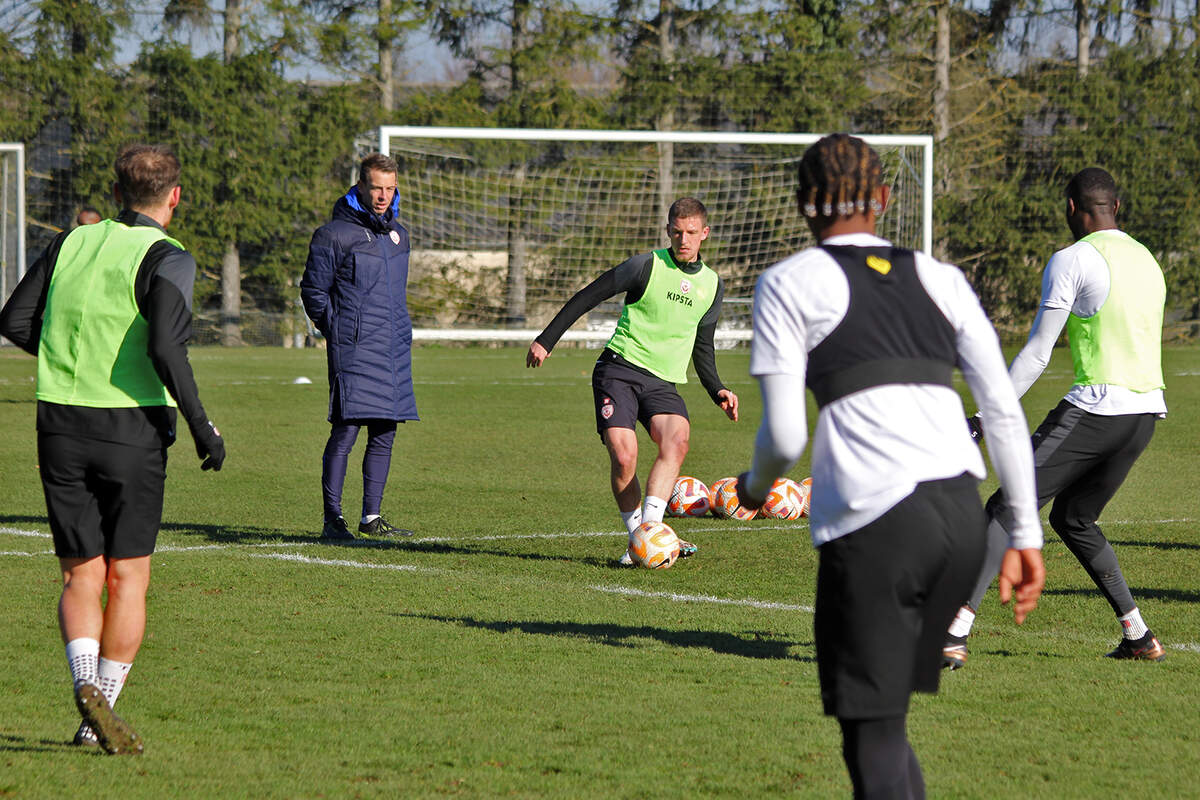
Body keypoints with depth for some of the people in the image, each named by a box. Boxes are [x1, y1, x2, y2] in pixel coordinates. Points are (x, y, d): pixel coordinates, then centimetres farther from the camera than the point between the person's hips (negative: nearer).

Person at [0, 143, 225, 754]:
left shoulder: (71, 243, 7)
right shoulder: (166, 258, -8)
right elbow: (167, 348, -20)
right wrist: (202, 427, -12)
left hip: (60, 426, 4)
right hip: (132, 428, -3)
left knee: (81, 576, 7)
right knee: (127, 579, 8)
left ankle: (86, 685, -17)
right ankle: (102, 713, 5)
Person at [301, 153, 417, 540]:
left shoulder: (398, 233, 15)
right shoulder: (335, 235, -6)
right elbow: (313, 290, -2)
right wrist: (338, 331, -4)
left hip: (394, 349, 7)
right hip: (354, 349, -7)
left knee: (384, 434, 7)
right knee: (346, 430, -12)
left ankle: (372, 516, 14)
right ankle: (332, 519, -9)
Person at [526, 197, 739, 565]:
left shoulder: (712, 285, 14)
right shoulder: (647, 266, -2)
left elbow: (702, 348, 26)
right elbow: (587, 297, 2)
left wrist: (717, 391, 12)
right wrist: (546, 340, -1)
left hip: (663, 382, 3)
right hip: (619, 368, -3)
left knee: (677, 438, -28)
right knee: (623, 457, -22)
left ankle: (649, 527, -29)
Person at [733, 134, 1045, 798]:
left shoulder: (789, 283, 6)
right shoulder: (939, 279, 19)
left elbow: (784, 439, 0)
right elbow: (1005, 413, 14)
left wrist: (754, 486, 22)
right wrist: (1025, 536, 17)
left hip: (872, 517, -5)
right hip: (961, 512, 5)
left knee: (872, 736, -2)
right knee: (883, 713, 20)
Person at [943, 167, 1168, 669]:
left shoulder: (1073, 260, -5)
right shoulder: (1148, 261, 18)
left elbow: (1036, 353, -8)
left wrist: (987, 417, -6)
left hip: (1095, 408, -7)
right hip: (1147, 411, 7)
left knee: (1007, 509, -7)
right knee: (1073, 520, 23)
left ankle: (953, 635, -19)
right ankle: (1138, 637, 17)